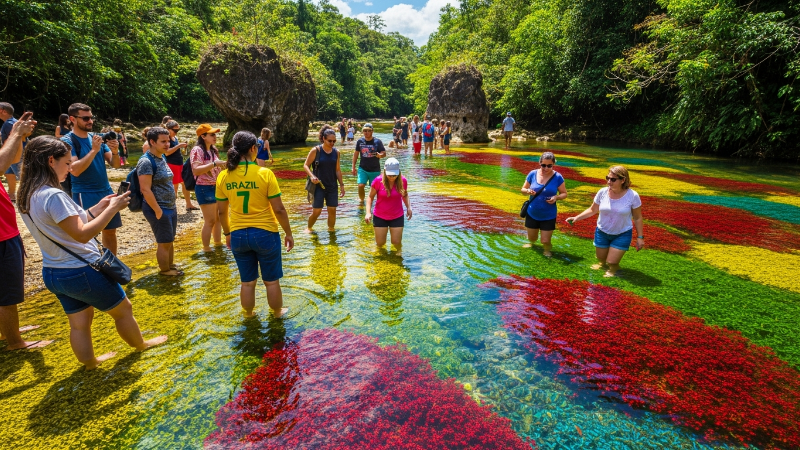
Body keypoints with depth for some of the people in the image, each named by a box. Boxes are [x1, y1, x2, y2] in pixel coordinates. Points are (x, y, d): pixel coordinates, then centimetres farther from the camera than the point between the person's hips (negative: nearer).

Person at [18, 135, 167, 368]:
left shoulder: (28, 196, 4)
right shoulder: (54, 195, -26)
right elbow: (82, 234, -26)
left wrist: (99, 207, 6)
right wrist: (113, 209, -21)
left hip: (53, 273, 9)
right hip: (81, 272, -8)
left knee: (79, 322, 21)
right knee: (123, 308, 14)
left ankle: (90, 362, 36)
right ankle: (141, 345, 33)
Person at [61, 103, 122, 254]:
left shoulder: (97, 137, 7)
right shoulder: (67, 141, -9)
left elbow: (115, 164, 4)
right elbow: (75, 170, -21)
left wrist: (115, 151, -16)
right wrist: (94, 150, -23)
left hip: (106, 191, 6)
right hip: (85, 195, -6)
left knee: (110, 230, 12)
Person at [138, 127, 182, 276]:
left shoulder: (162, 158, 9)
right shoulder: (146, 162, -18)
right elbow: (145, 190, -22)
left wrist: (172, 205, 16)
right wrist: (158, 211, -20)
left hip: (171, 207, 8)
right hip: (158, 209, -8)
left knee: (170, 240, 18)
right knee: (164, 242, 3)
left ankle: (170, 265, 31)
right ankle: (165, 270, 19)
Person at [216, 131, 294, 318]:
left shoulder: (223, 176, -3)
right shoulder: (265, 173, -15)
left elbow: (222, 212, 5)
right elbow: (279, 209, -13)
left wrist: (227, 233, 20)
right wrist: (288, 233, -1)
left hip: (238, 235, 4)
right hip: (265, 234, -3)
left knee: (247, 281, 20)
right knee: (271, 280, 15)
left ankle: (248, 315, 38)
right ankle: (277, 313, 34)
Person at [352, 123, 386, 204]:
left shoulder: (377, 141, -7)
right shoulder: (360, 141, 0)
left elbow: (384, 154, -7)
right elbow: (356, 154, 8)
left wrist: (379, 155, -31)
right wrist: (353, 167, 7)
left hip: (375, 170, -1)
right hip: (363, 169, 1)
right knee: (360, 186, -13)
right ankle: (362, 200, 12)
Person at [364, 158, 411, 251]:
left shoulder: (402, 180, -11)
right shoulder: (378, 181, -17)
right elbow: (370, 197, -7)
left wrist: (408, 207, -8)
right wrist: (368, 212, -18)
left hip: (397, 217, 1)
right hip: (380, 217, -1)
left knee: (396, 242, 2)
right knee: (380, 243, 5)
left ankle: (398, 251, 40)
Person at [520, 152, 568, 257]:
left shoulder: (557, 177, -13)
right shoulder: (533, 174, -8)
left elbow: (564, 193, -4)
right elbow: (523, 189, 2)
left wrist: (556, 197, -26)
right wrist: (528, 191, -21)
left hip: (548, 216, -2)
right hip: (532, 214, 2)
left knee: (545, 241, 2)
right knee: (532, 238, 19)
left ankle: (547, 249, 40)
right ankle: (531, 241, 58)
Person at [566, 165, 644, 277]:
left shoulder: (632, 196, -21)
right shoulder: (602, 192, -16)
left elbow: (637, 218, -9)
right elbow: (592, 210, -1)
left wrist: (640, 237, -6)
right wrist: (576, 218, -12)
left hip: (622, 234, -2)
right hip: (602, 232, 3)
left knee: (611, 263, -3)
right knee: (601, 259, 17)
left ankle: (613, 268, 32)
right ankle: (603, 263, 52)